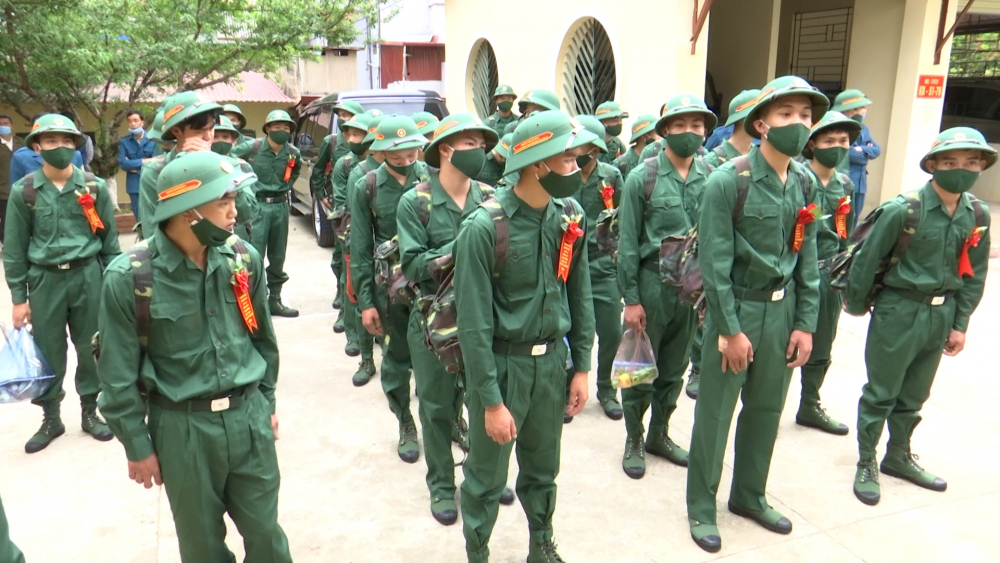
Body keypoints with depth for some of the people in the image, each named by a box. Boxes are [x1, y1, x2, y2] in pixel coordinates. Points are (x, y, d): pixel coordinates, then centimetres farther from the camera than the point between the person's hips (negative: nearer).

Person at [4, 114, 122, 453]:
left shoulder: (94, 187, -1)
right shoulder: (23, 191, -2)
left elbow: (110, 240, 4)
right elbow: (15, 248, 2)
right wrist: (18, 297, 0)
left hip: (88, 276, 0)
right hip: (45, 280, 0)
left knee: (90, 346, 9)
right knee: (48, 350, 7)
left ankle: (90, 411, 26)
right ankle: (51, 417, 25)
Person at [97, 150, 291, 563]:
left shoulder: (243, 258, -3)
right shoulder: (130, 277, -15)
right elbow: (119, 375, -7)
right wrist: (137, 446, -3)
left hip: (249, 416, 3)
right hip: (181, 427, -2)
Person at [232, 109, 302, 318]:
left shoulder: (293, 153, 2)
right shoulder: (252, 148, -10)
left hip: (281, 206, 5)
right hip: (257, 205, -4)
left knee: (278, 256, 11)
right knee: (255, 256, -6)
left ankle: (274, 300, 22)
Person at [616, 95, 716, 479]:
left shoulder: (711, 178, 1)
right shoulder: (642, 178, -8)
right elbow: (628, 243, -8)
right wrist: (630, 299, -9)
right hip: (652, 283, -3)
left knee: (674, 369, 16)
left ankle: (659, 435, 34)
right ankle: (634, 441, 25)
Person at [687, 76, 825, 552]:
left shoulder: (804, 183, 5)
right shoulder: (728, 180, -14)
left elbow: (807, 258, 8)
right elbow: (715, 261, -15)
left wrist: (805, 323, 4)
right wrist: (730, 328, -15)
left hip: (782, 309, 6)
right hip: (737, 307, -6)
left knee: (766, 408, 16)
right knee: (715, 411, 5)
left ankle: (749, 496, 36)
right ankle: (702, 506, 22)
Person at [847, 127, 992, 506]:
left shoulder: (978, 215, 1)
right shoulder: (904, 210, -17)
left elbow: (974, 274, 9)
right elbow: (867, 261, -10)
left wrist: (959, 324, 7)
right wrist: (856, 306, -1)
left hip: (941, 314, 5)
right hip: (899, 311, -5)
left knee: (913, 395, 18)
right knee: (881, 393, 5)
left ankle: (898, 456, 36)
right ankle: (866, 464, 20)